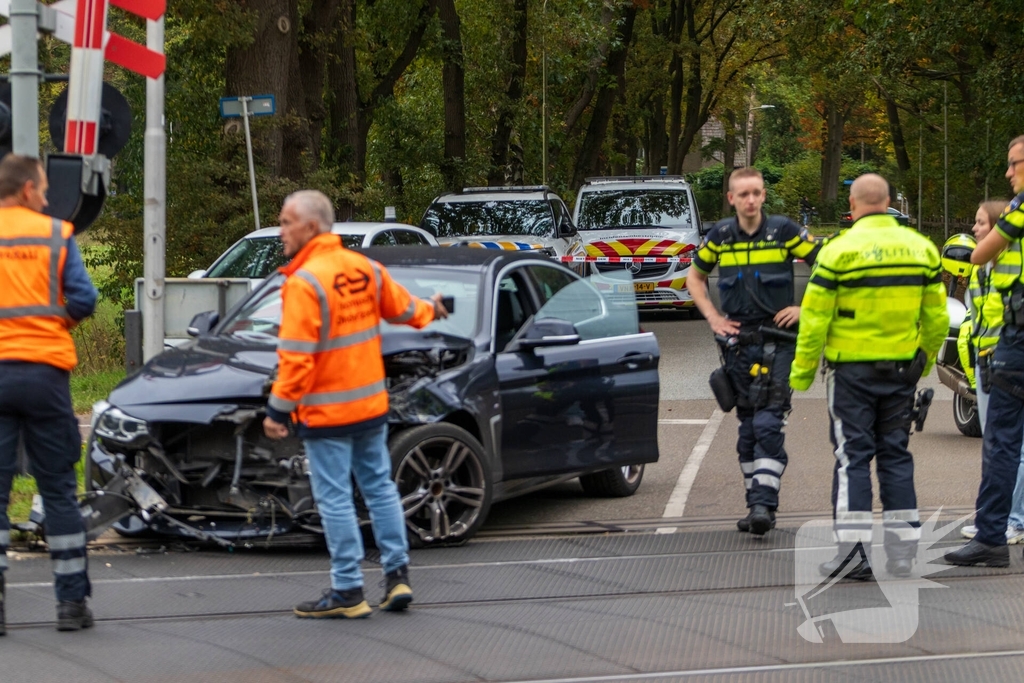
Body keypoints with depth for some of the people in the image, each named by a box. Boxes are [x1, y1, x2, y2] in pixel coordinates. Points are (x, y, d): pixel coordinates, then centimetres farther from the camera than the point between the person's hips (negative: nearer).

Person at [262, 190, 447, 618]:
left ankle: (348, 591, 2)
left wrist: (278, 410, -16)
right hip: (372, 404, 7)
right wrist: (430, 311, 44)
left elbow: (296, 358, -22)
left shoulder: (305, 283, -19)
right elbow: (401, 308, 22)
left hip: (326, 412, -7)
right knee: (379, 486, 17)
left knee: (334, 498, -1)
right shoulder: (364, 269, 4)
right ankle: (397, 575, 19)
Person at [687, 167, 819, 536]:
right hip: (737, 340, 4)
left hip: (777, 341, -4)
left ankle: (764, 503, -19)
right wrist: (713, 318, 8)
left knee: (769, 423, -14)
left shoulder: (783, 231, -5)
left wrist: (806, 308, -5)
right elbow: (695, 277, 20)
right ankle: (756, 504, 15)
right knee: (748, 426, 9)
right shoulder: (720, 236, 5)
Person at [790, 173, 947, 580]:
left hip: (853, 368, -4)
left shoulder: (840, 250, -12)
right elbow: (937, 319, 8)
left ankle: (854, 550, -5)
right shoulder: (921, 248, 4)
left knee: (853, 457, 0)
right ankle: (902, 550, 10)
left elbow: (815, 319, -10)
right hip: (902, 369, 4)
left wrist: (802, 372, -1)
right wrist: (923, 363, 22)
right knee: (895, 454, 11)